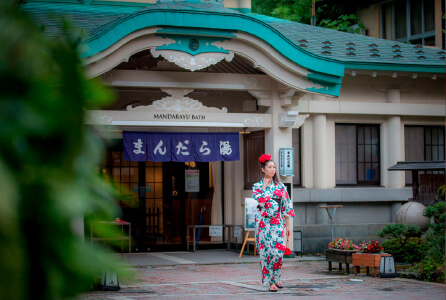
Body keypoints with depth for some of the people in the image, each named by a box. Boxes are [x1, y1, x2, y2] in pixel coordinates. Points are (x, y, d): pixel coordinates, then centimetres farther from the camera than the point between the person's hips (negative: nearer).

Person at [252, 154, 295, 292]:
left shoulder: (280, 186, 9)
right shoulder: (257, 186, 4)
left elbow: (286, 206, 9)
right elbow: (261, 201, -13)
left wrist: (287, 224, 6)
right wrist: (265, 186, -9)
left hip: (277, 222, 1)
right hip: (263, 222, -1)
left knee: (278, 250, -9)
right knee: (266, 251, -4)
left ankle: (276, 278, 13)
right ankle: (270, 282, 2)